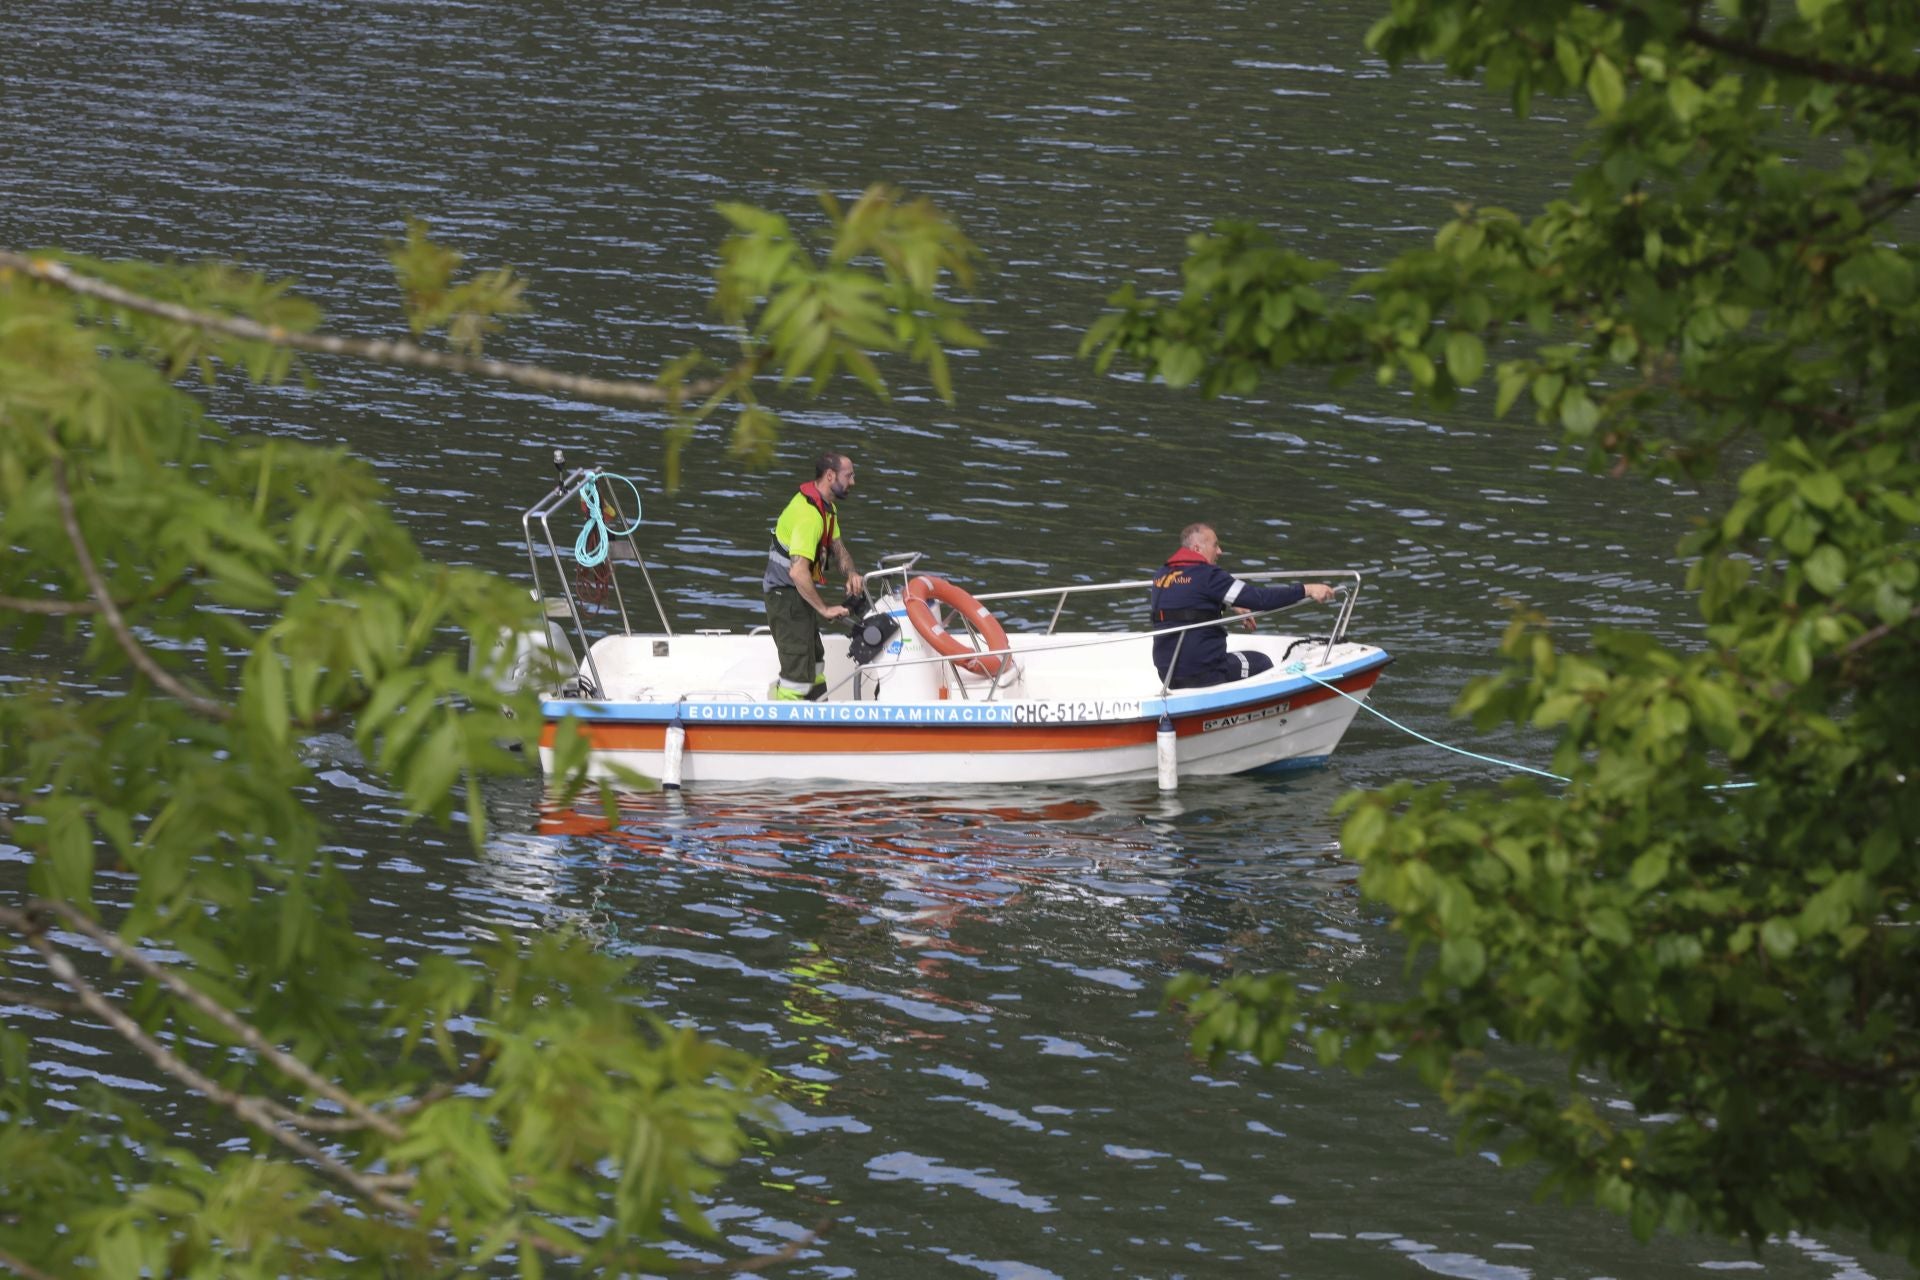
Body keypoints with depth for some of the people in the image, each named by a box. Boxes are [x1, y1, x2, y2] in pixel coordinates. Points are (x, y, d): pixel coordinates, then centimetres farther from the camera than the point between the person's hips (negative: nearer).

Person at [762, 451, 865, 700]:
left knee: (814, 659, 24)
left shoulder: (826, 507, 6)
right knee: (799, 668, -10)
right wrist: (824, 609, -26)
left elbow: (837, 546, 18)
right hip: (787, 594, -11)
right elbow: (798, 572, -34)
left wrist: (850, 572, -4)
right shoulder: (809, 515, -28)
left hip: (800, 592, 11)